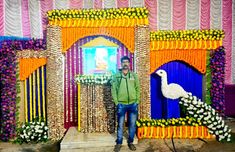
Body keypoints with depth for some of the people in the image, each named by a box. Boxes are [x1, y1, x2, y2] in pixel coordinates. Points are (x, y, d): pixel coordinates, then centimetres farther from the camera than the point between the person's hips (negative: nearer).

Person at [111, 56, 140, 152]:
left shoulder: (134, 75, 6)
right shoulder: (116, 76, 1)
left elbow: (137, 89, 5)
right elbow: (113, 89, -2)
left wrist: (137, 101, -1)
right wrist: (116, 102, -8)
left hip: (133, 104, 2)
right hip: (121, 104, -1)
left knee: (132, 124, 10)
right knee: (120, 125, 7)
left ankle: (130, 142, 27)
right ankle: (119, 143, 22)